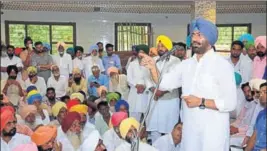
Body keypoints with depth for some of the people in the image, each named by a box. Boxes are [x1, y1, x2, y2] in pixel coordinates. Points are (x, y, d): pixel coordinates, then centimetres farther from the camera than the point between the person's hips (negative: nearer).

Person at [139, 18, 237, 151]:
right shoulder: (186, 64, 7)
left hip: (213, 132, -5)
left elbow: (230, 103, -13)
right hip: (189, 130, 5)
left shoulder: (222, 65, -10)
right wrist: (153, 67, -12)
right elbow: (164, 84, 4)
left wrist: (201, 102, -20)